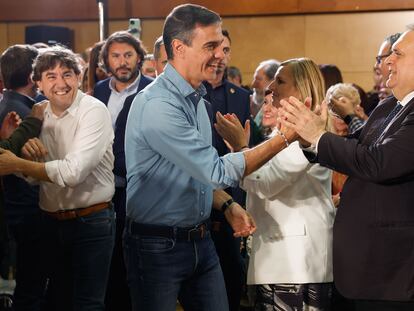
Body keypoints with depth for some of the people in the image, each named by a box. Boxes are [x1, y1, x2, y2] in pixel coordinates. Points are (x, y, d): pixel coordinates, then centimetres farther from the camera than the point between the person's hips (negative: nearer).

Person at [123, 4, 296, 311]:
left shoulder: (196, 98, 8)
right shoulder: (157, 105, -22)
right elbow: (218, 171, -25)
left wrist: (228, 205, 0)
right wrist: (286, 136, -24)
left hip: (200, 239, 8)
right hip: (158, 246, -8)